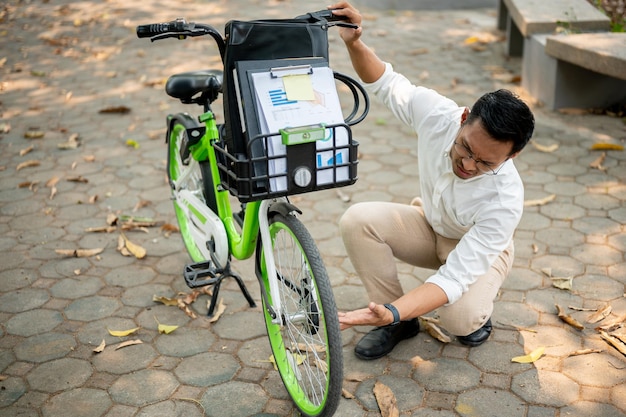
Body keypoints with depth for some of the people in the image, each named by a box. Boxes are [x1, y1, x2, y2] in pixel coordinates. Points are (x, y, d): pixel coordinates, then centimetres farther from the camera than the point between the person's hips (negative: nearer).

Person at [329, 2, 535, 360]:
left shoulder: (504, 201, -38)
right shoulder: (437, 113, -29)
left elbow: (455, 278, -41)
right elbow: (388, 84, -9)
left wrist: (393, 312, -54)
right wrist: (354, 43, -27)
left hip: (479, 249, -4)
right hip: (430, 226, 4)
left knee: (460, 319, -35)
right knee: (357, 220, -26)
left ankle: (482, 302, 7)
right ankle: (403, 324, -7)